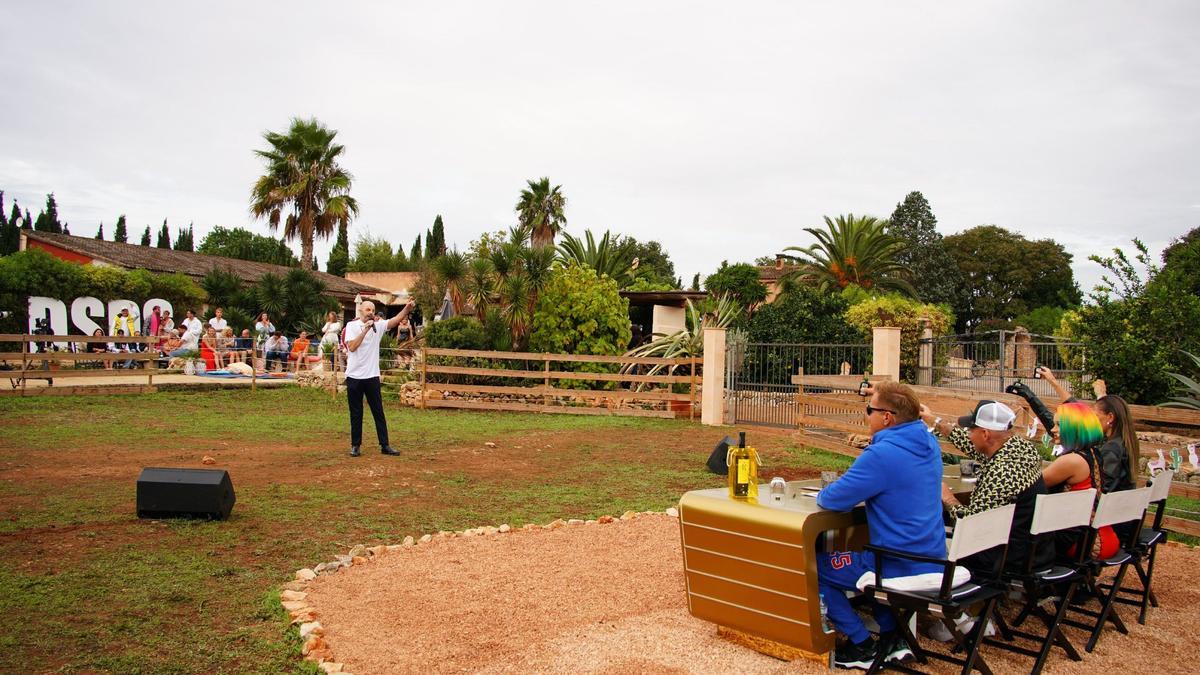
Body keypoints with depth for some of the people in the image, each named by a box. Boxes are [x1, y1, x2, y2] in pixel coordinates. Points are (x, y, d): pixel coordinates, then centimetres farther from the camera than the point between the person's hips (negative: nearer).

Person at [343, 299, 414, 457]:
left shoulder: (378, 326, 5)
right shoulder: (352, 326, -2)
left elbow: (396, 319, -10)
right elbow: (352, 346, -15)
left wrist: (407, 309, -27)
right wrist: (365, 330, -18)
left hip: (372, 377, 2)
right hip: (354, 377, -2)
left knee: (379, 412, 5)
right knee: (356, 414, 7)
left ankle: (384, 445, 10)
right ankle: (355, 445, 17)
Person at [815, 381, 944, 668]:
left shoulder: (882, 454, -23)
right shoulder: (929, 444, 5)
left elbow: (833, 500, -20)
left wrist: (821, 494, 3)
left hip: (901, 569, -8)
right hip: (932, 562, 9)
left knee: (815, 565, 9)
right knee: (864, 555, 34)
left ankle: (862, 647, 12)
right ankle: (891, 637, 26)